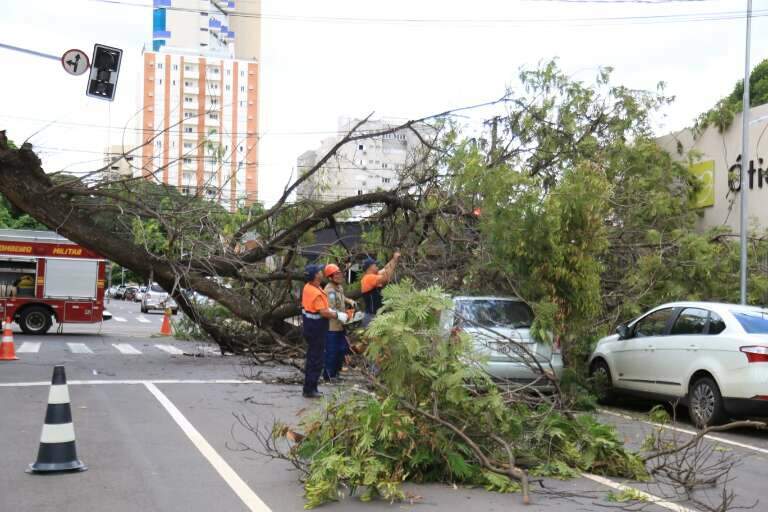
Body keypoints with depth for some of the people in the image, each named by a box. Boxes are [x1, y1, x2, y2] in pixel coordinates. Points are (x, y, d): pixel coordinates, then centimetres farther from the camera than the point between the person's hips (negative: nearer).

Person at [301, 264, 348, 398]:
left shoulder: (308, 287, 4)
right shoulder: (316, 293, -27)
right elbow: (324, 312, -27)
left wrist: (330, 310, 12)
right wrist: (338, 315, -14)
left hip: (310, 325, 10)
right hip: (316, 328, -10)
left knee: (312, 357, 18)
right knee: (316, 359, -1)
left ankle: (310, 387, 27)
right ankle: (310, 390, 4)